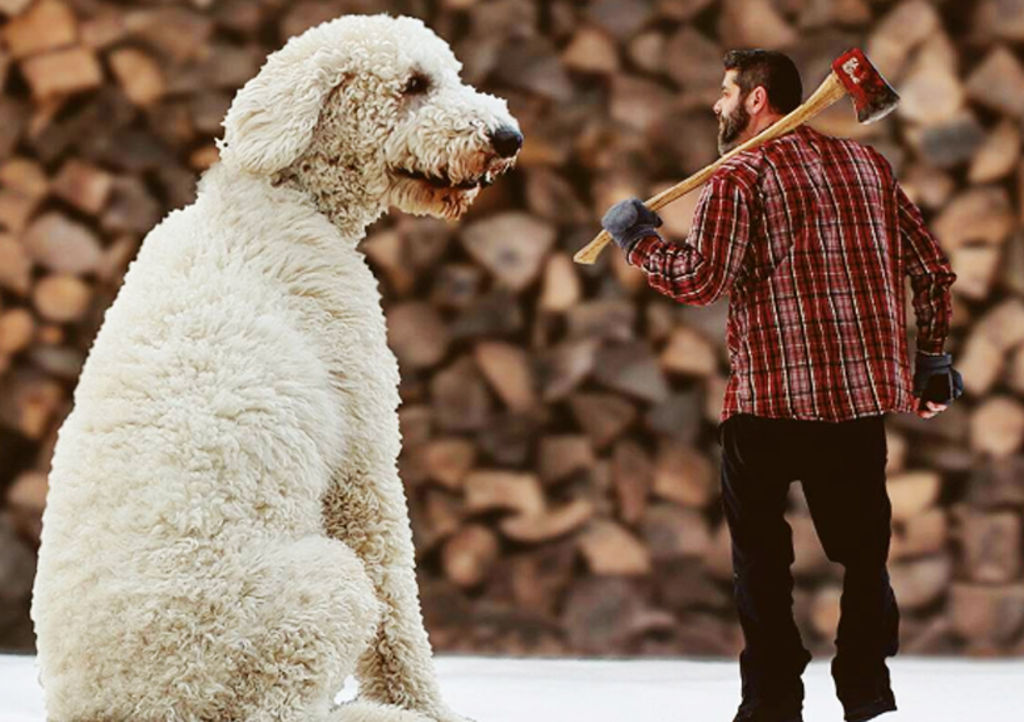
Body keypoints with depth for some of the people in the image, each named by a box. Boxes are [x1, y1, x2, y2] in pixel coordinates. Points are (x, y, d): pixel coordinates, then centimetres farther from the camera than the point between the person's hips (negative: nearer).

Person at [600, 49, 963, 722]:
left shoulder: (740, 177, -5)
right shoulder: (869, 163, 12)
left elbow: (701, 281, -13)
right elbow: (933, 268, 12)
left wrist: (638, 238, 2)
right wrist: (931, 359, 19)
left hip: (771, 399, -5)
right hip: (865, 394, 5)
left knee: (760, 548, 5)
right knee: (861, 547, 12)